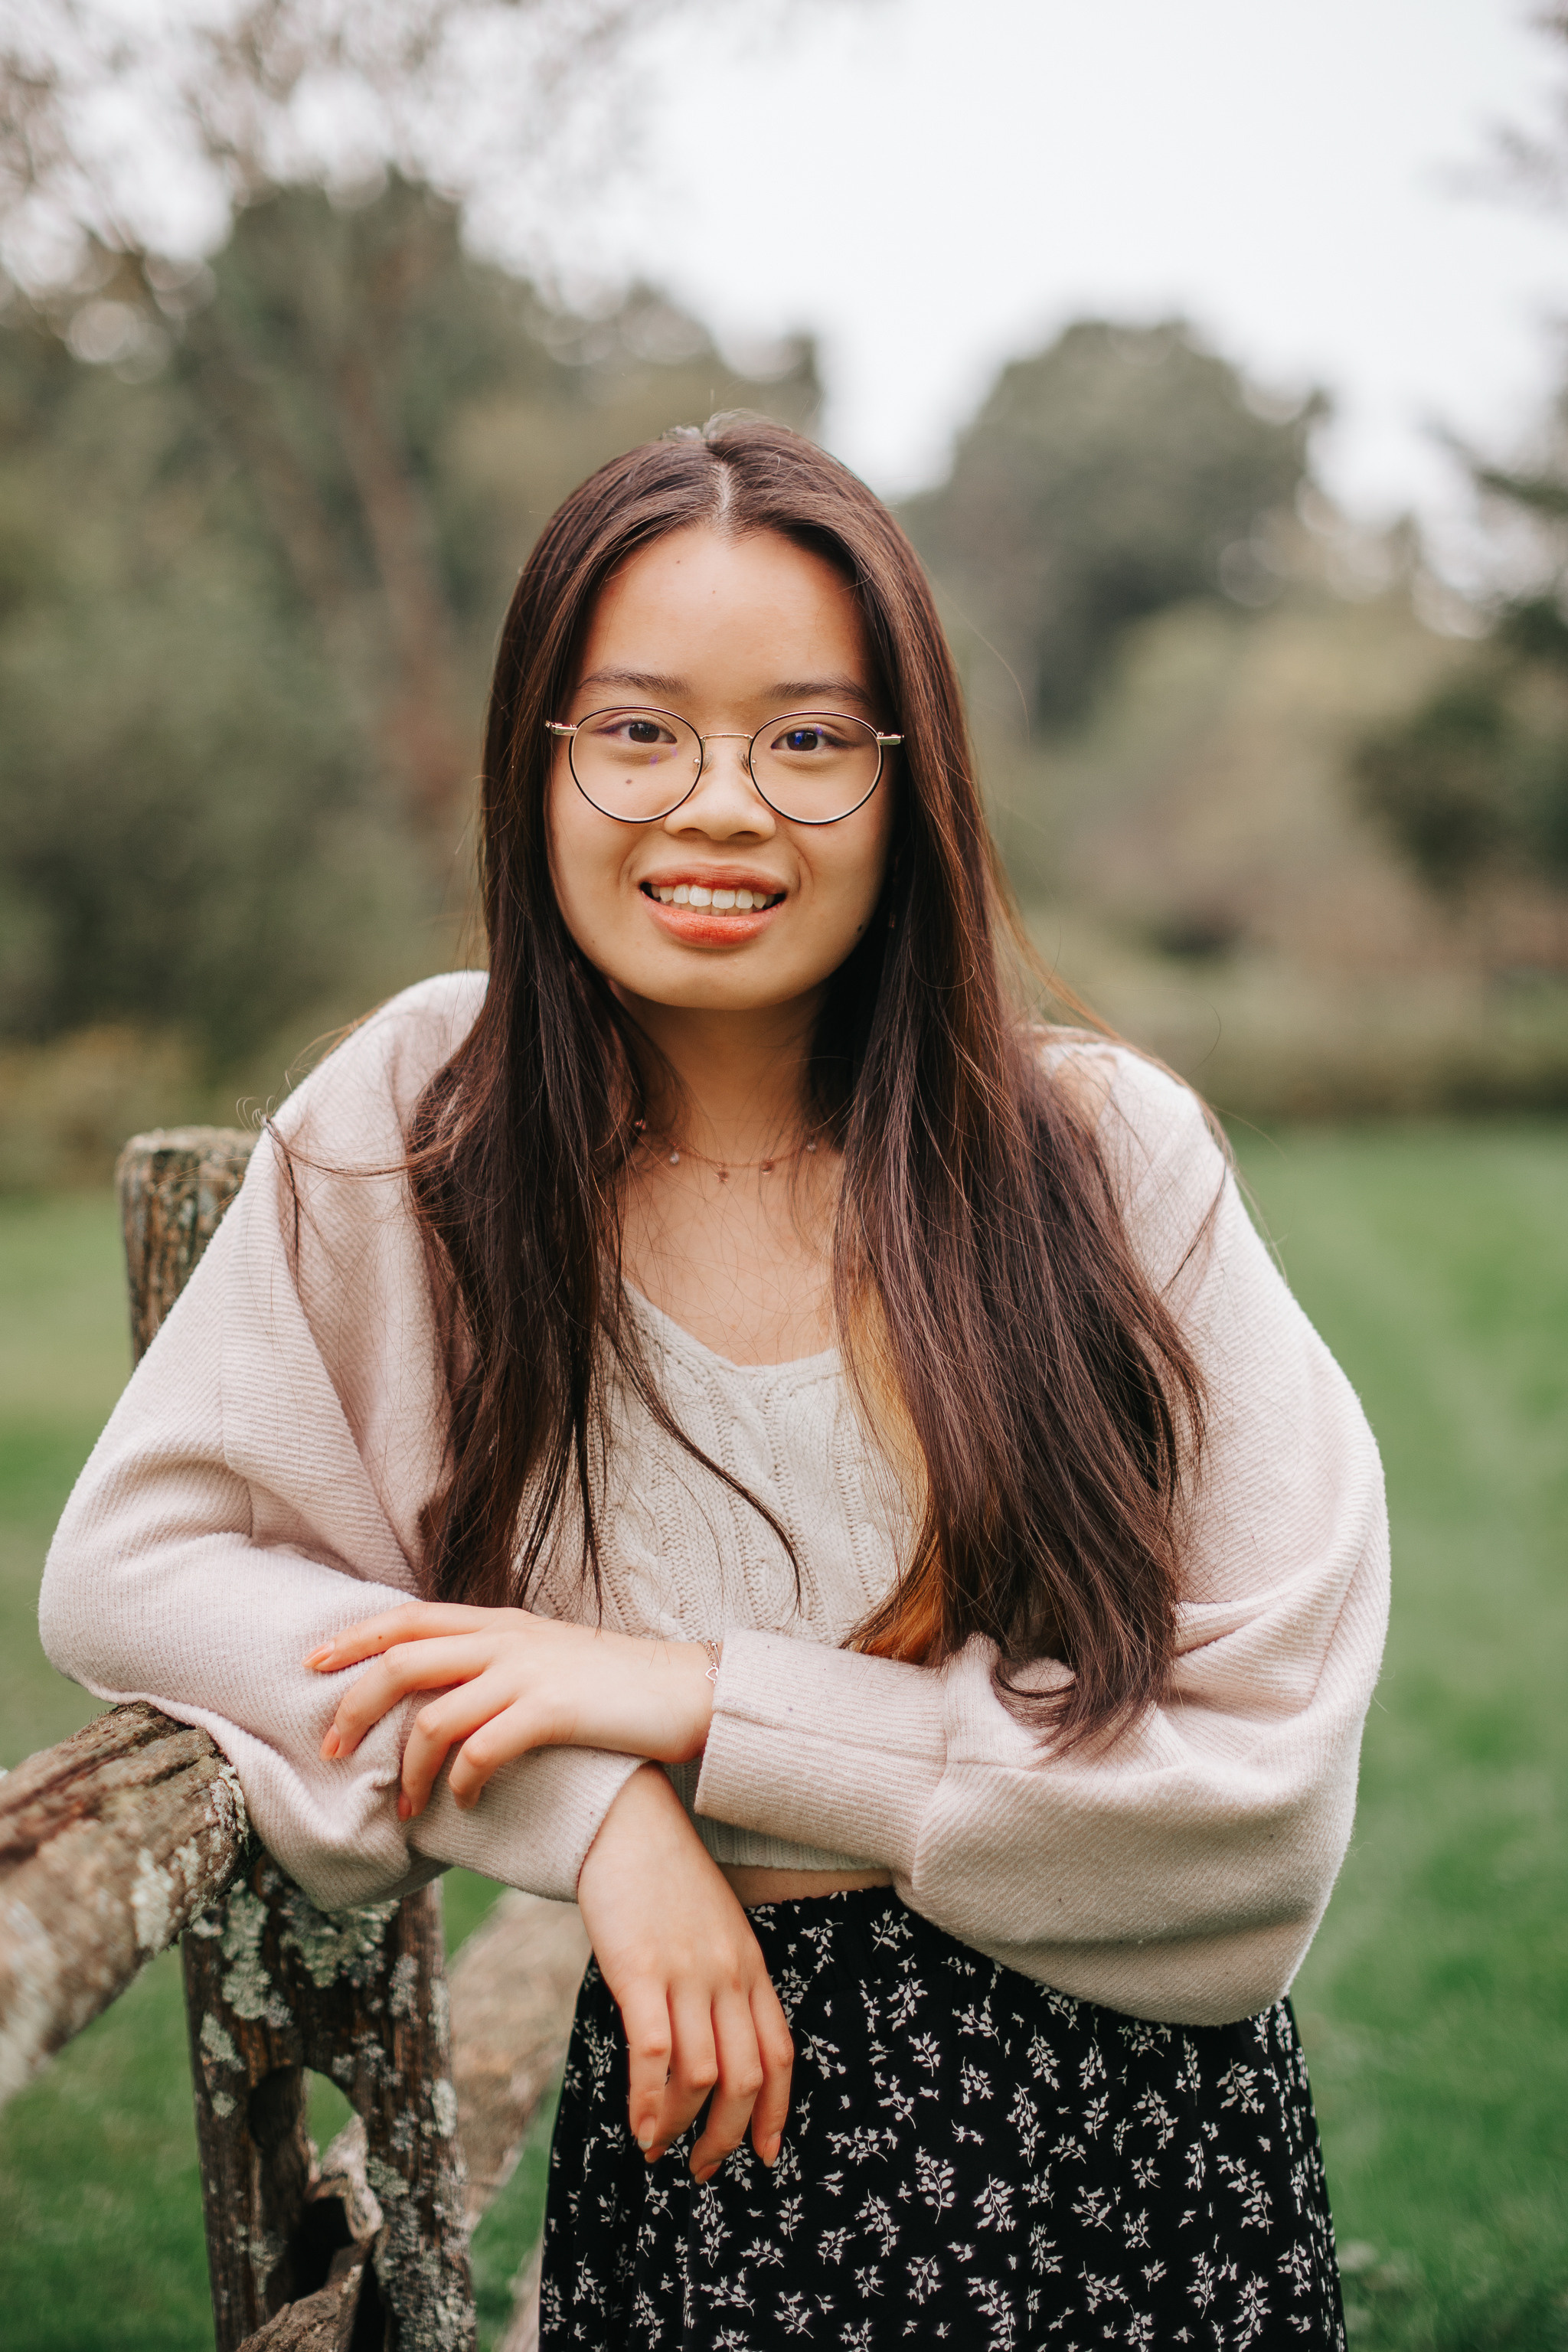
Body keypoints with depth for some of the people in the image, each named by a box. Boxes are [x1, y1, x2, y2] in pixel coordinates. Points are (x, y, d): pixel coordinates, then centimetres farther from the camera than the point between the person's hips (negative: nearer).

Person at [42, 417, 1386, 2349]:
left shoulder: (1106, 1154, -12)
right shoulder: (418, 1121, -8)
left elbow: (1270, 1780, -13)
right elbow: (127, 1563, -8)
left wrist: (708, 1702, -19)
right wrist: (587, 1803, -19)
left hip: (1132, 2167, 0)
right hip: (698, 2152, 1)